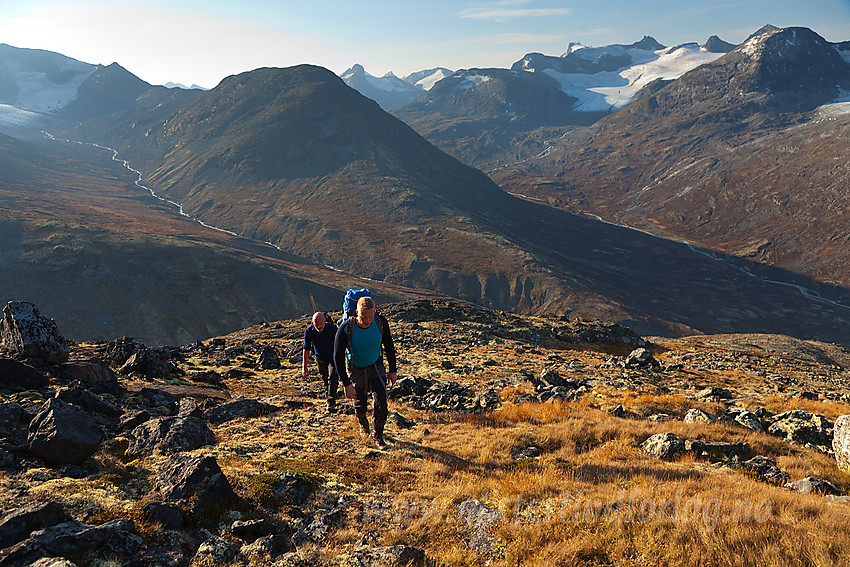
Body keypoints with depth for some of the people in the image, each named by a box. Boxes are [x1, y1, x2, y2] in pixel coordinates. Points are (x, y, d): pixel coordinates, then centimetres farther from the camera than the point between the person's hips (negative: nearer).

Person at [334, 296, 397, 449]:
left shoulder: (381, 322, -22)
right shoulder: (346, 328, -30)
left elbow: (389, 346, -4)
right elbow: (338, 357, -23)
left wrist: (393, 370, 1)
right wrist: (346, 384, -25)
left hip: (376, 367, 1)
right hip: (356, 369, -1)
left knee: (380, 402, -14)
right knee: (360, 403, 17)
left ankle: (378, 435, 9)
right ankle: (363, 423, 51)